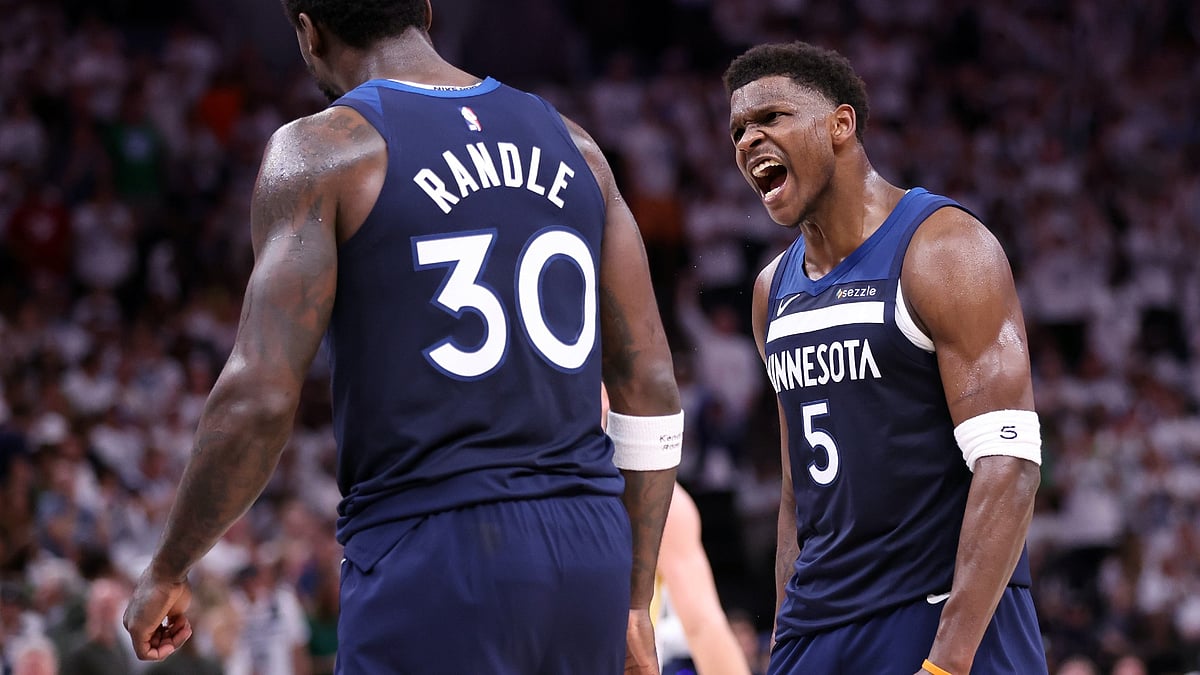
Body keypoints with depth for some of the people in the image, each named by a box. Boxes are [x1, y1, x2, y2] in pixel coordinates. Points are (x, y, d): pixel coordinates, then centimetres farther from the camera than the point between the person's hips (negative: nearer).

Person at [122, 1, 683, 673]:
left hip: (430, 565, -6)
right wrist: (633, 603, 17)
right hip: (588, 556, 6)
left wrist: (168, 569, 1)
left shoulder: (322, 151, -4)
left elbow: (259, 398, -12)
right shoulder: (572, 145, 14)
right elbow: (652, 385, 12)